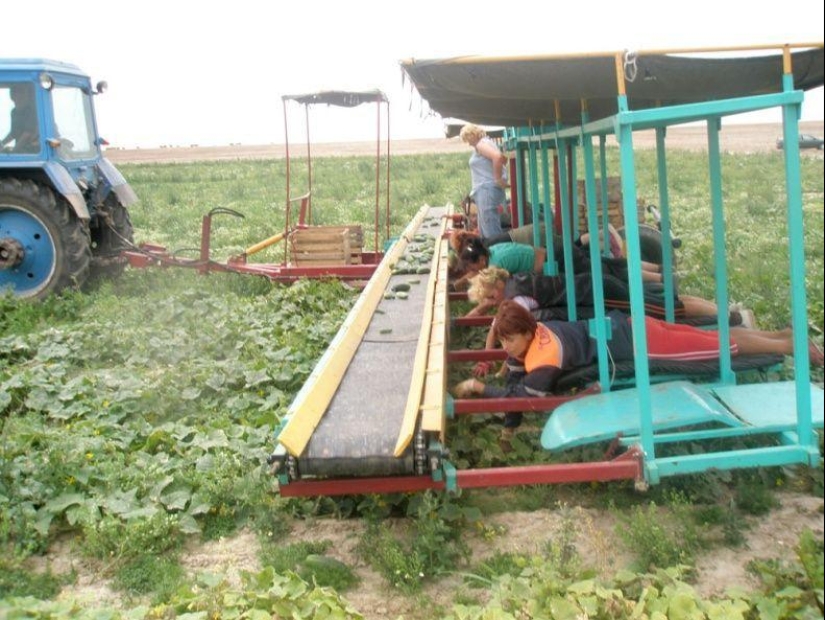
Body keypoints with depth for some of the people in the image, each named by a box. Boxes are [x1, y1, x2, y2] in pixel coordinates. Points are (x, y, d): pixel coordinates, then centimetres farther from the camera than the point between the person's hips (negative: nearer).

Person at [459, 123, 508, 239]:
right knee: (484, 230, 15)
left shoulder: (481, 144, -11)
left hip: (487, 189, -11)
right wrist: (499, 176, 23)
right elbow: (503, 158, 32)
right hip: (485, 190, 11)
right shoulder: (487, 143, 20)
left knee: (491, 232, -12)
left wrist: (498, 178, -21)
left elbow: (498, 157, -29)